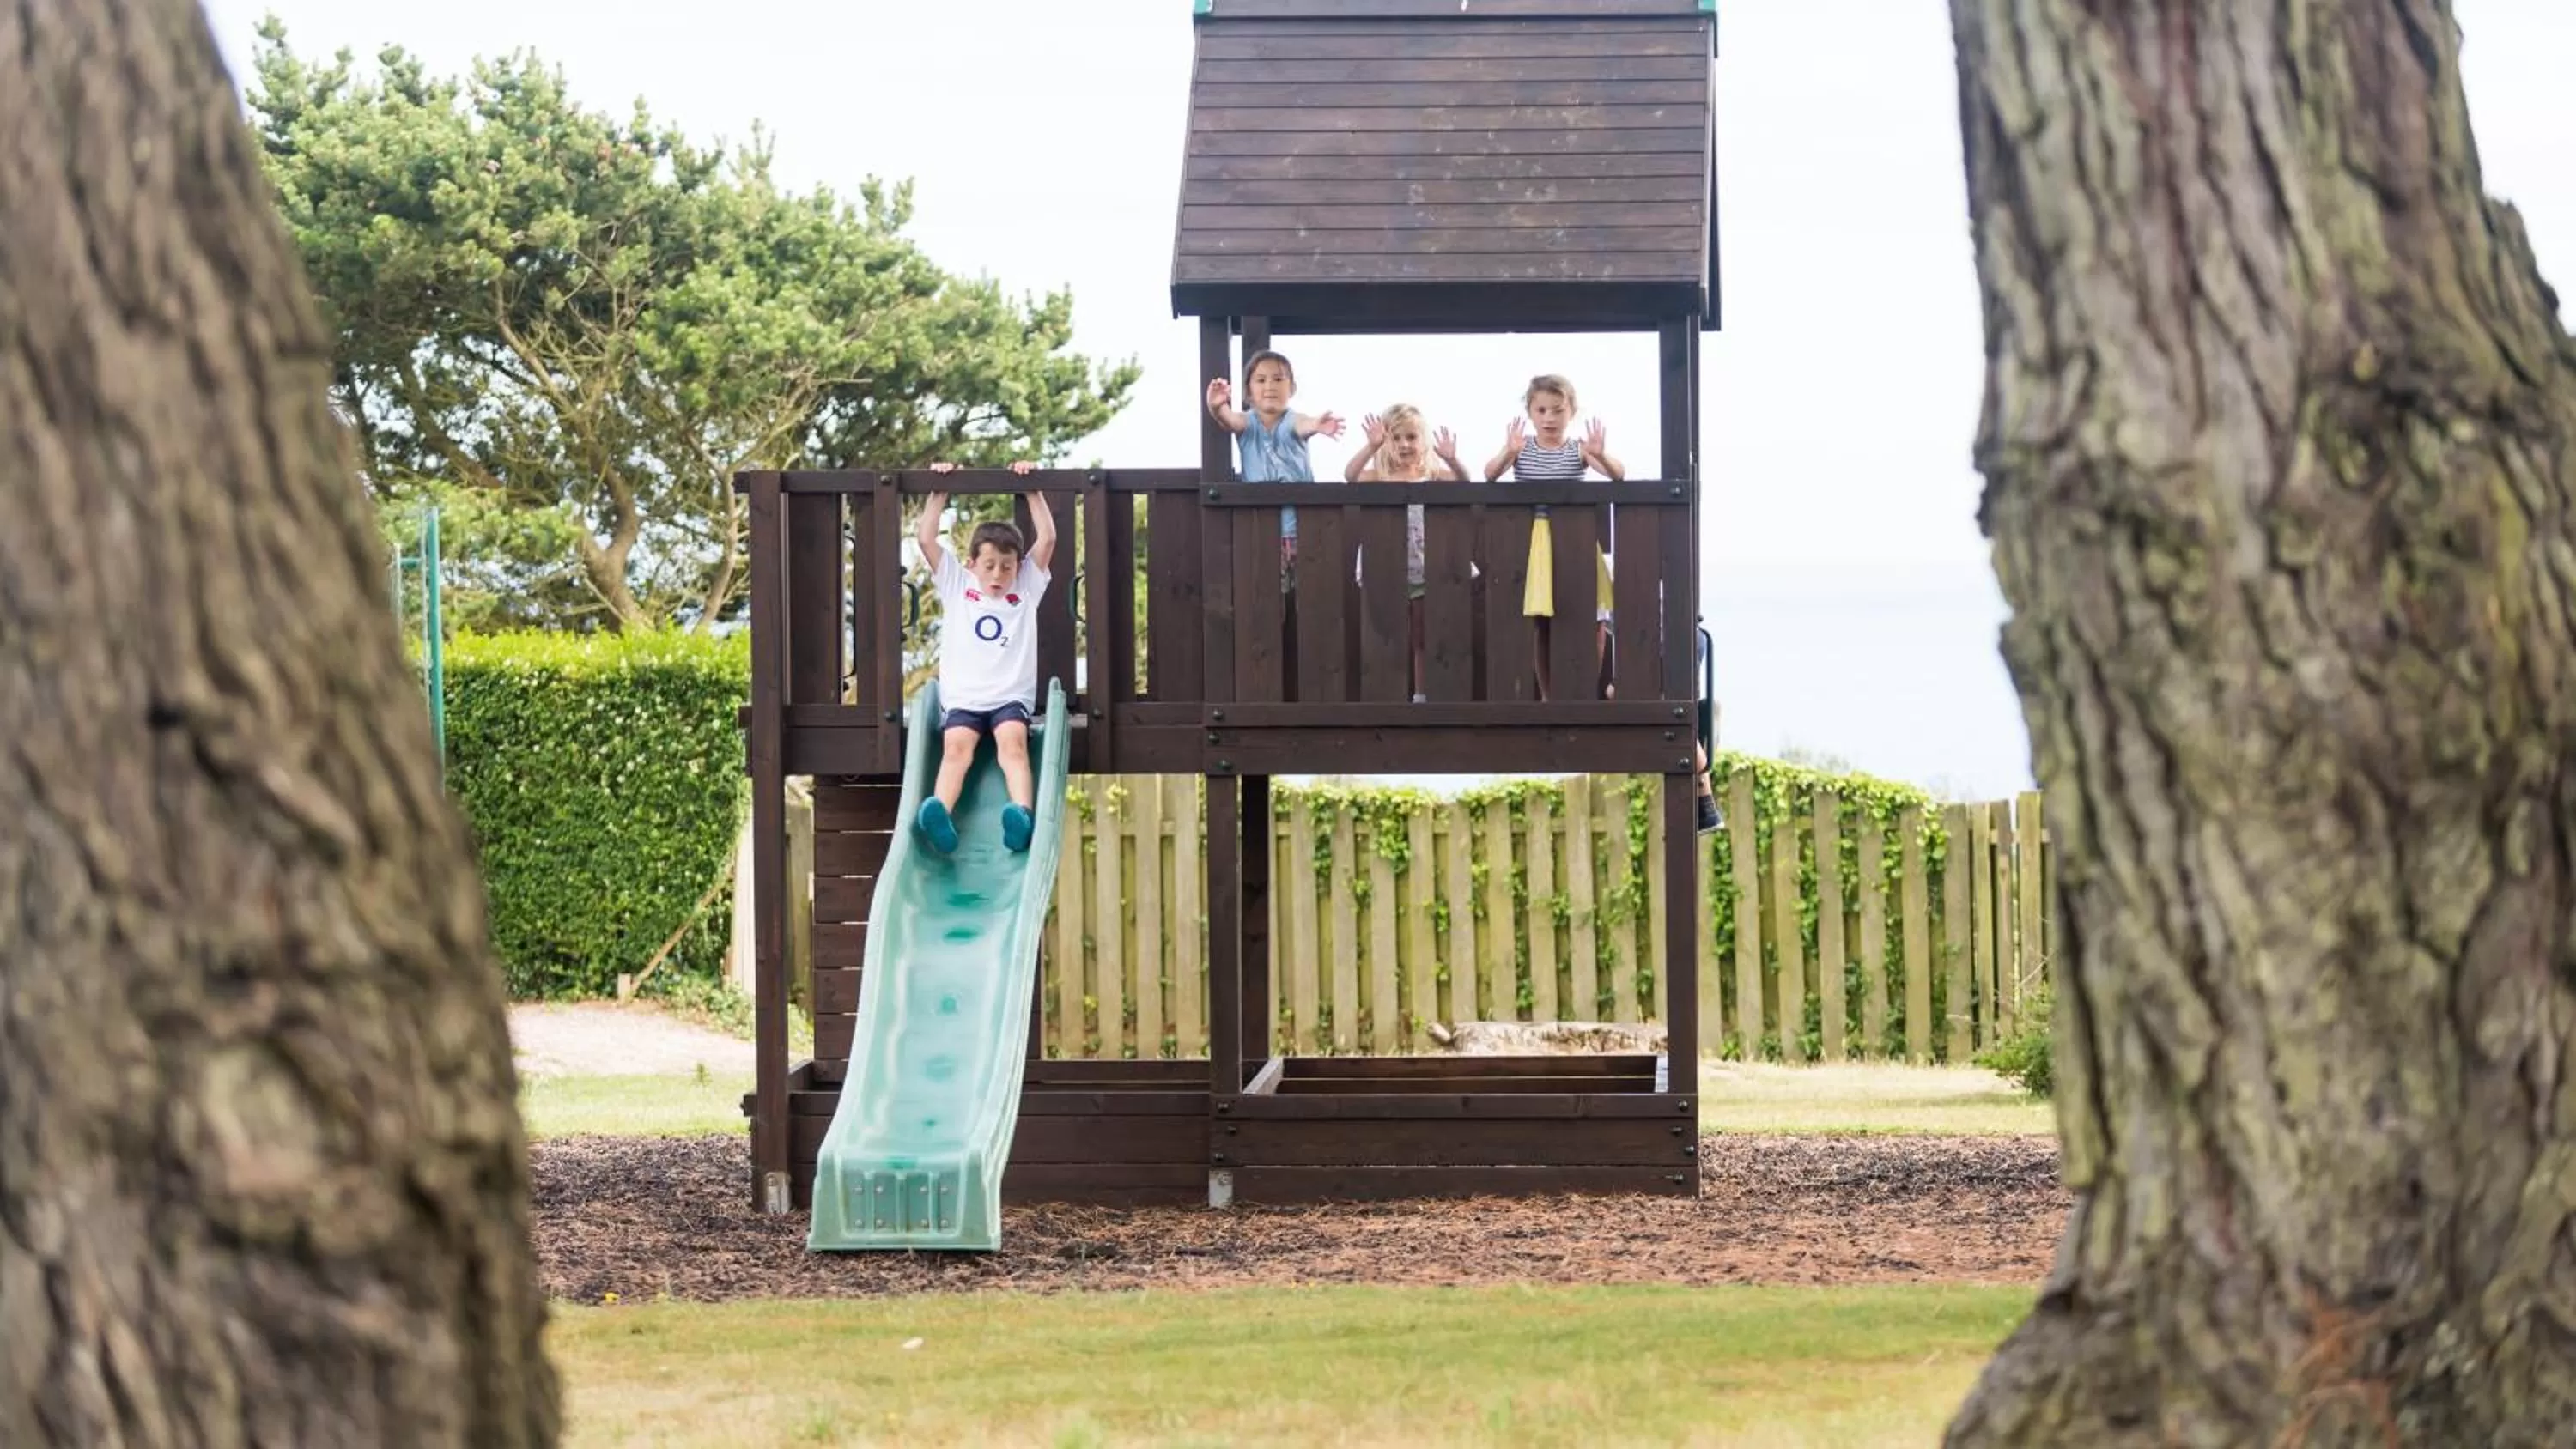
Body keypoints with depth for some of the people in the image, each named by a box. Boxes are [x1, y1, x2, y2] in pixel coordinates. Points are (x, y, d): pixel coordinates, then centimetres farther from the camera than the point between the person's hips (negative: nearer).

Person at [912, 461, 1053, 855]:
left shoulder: (1026, 588, 15)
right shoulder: (956, 585, 15)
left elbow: (1047, 540, 6)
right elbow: (925, 539, 8)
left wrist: (1032, 490, 6)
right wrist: (940, 491, 7)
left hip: (1011, 697, 0)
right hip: (962, 697, 0)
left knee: (1012, 741, -29)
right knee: (956, 745, -27)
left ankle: (1023, 815, -52)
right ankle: (940, 815, -53)